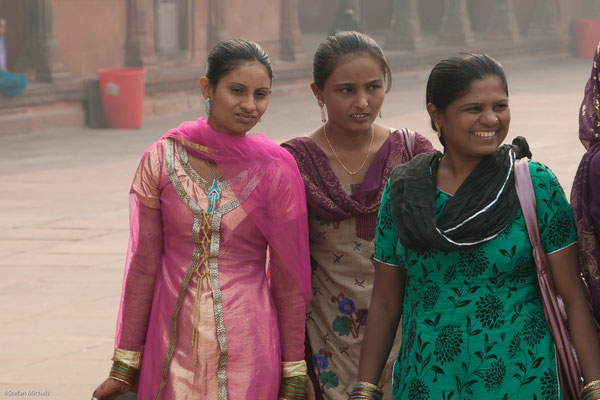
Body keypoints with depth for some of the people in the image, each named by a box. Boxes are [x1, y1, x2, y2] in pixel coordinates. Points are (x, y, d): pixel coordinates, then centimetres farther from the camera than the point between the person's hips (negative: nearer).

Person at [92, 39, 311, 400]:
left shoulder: (276, 168, -6)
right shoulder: (161, 159, -2)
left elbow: (288, 279, -3)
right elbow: (143, 265, 2)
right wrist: (125, 364, 3)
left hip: (247, 352, -1)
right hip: (173, 341, 1)